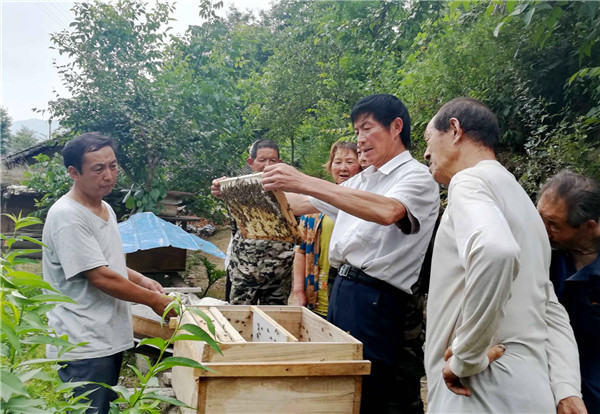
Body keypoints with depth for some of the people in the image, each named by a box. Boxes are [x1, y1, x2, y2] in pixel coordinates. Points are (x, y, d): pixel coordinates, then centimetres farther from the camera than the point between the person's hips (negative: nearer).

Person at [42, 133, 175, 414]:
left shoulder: (105, 209, 10)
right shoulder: (67, 216, -19)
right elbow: (100, 277, -22)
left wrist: (141, 280, 5)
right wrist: (155, 300, -14)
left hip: (110, 339, 9)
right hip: (83, 348, -9)